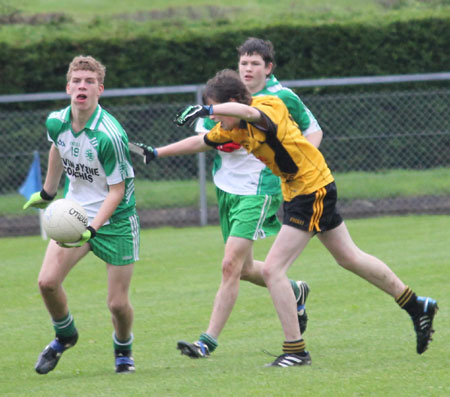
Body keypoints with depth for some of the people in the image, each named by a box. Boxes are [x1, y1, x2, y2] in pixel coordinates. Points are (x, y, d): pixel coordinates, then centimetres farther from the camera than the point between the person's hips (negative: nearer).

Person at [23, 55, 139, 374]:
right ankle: (65, 336, 18)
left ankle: (123, 350, 31)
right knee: (47, 282, -12)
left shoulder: (109, 136, -26)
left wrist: (92, 228, -32)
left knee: (117, 303, -2)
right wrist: (47, 192, 28)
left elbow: (117, 190, -20)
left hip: (115, 219, -4)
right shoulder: (56, 123, -8)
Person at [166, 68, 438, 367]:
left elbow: (250, 112, -49)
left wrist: (205, 109, -57)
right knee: (349, 257, 20)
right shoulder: (235, 128, 2)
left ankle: (296, 350, -6)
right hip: (296, 193, 10)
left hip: (314, 190, -10)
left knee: (273, 269, -13)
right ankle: (418, 306, 33)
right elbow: (201, 143, 16)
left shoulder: (271, 107, -25)